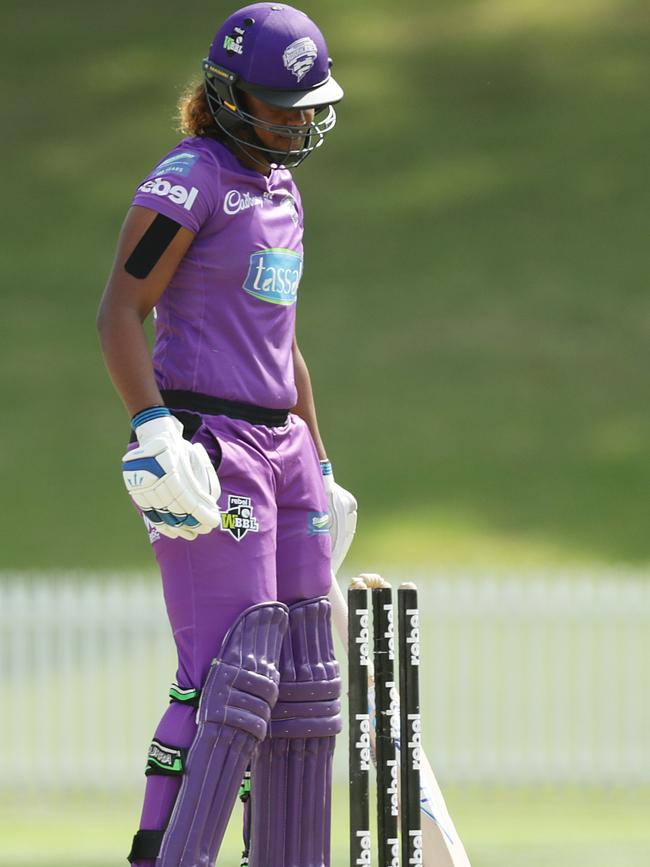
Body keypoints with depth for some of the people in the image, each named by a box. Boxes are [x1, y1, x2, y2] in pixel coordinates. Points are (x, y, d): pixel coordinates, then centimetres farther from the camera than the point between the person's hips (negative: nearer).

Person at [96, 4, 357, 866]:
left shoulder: (280, 192, 17)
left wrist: (320, 470, 23)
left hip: (279, 446, 9)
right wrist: (155, 433, -25)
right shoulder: (189, 178, -9)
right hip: (205, 444, -9)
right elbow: (120, 312, -15)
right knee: (230, 672, -16)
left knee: (303, 683, 7)